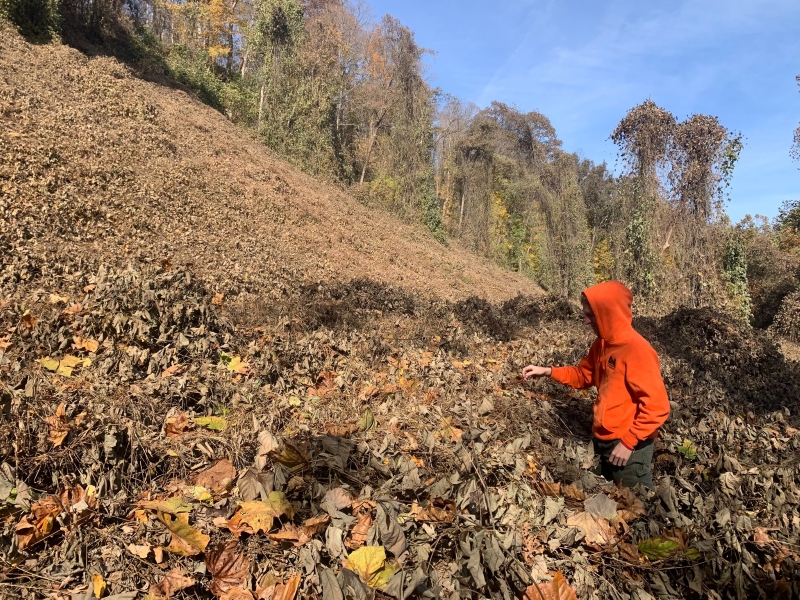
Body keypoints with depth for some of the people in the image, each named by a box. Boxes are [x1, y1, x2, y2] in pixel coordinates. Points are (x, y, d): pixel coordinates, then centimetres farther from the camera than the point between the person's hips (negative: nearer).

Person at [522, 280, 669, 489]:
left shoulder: (637, 350, -22)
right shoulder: (602, 344, 3)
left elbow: (657, 406, -23)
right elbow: (583, 375, 16)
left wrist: (629, 442, -21)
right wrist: (547, 371, 2)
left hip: (628, 446, -8)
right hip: (602, 441, 8)